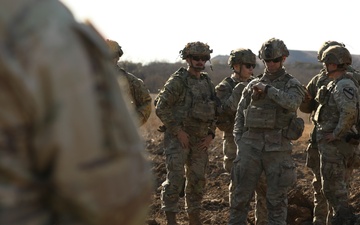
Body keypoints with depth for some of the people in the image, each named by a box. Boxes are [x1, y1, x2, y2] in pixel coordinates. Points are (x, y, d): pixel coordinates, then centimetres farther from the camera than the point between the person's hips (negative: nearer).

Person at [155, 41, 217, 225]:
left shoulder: (208, 83, 10)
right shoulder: (177, 81, -10)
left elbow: (214, 111, 18)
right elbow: (161, 108, -14)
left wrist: (211, 134, 5)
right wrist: (178, 131, -16)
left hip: (200, 141, 6)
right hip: (178, 139, -6)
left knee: (197, 180, 11)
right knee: (175, 179, -10)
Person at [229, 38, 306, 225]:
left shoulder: (292, 85, 4)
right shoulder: (253, 85, 12)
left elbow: (292, 103, -20)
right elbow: (240, 115, 13)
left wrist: (267, 89, -14)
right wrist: (239, 141, 2)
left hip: (278, 148, -2)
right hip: (251, 146, 2)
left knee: (277, 198, 2)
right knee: (240, 194, 2)